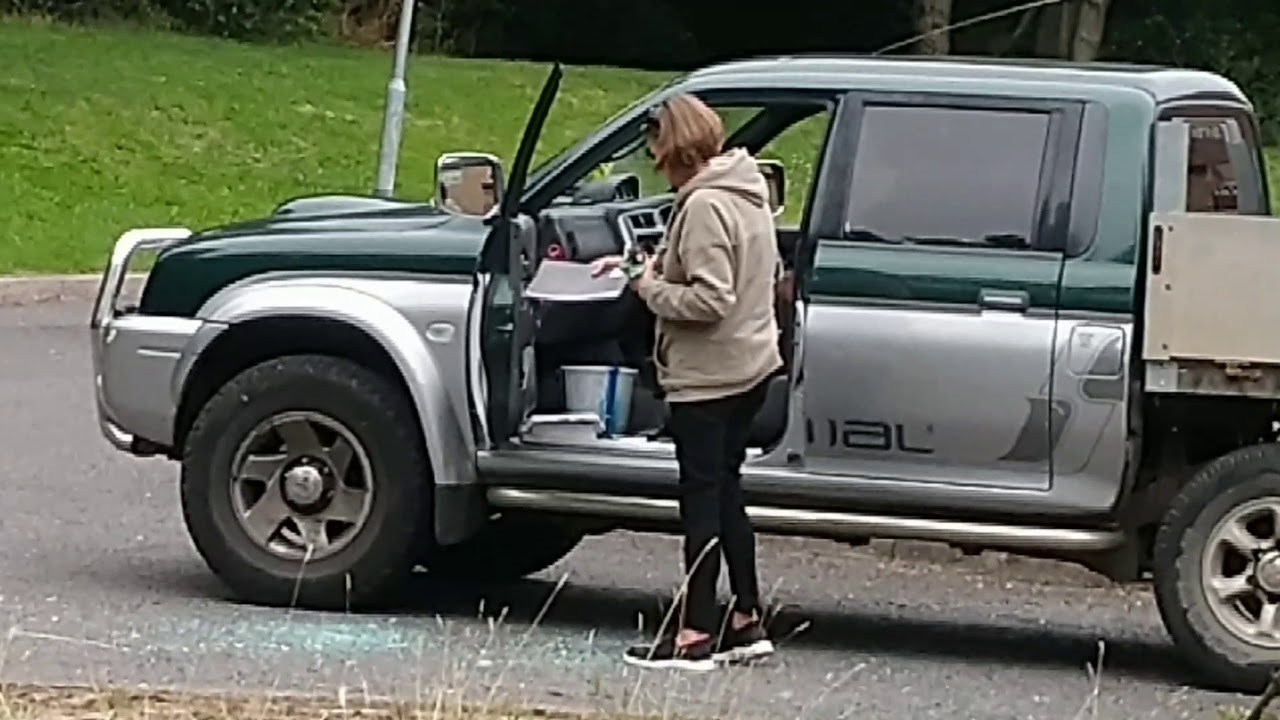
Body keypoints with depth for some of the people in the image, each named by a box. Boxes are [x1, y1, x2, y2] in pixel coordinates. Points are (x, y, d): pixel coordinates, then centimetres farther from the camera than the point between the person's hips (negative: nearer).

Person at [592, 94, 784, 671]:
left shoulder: (704, 206, -20)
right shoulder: (747, 192, 10)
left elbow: (710, 300, -25)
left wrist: (651, 288, -12)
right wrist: (649, 265, 12)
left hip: (707, 377, -9)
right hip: (750, 365, 9)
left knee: (702, 499, -3)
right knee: (725, 493, 16)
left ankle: (696, 635, 2)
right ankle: (747, 622, 21)